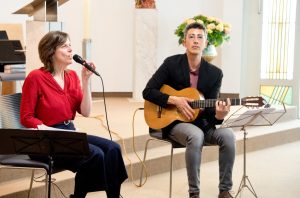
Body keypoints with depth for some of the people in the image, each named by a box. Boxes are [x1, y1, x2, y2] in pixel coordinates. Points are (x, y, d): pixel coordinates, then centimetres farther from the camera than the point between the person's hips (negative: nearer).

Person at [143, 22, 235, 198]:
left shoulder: (215, 73, -1)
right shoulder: (171, 63, -5)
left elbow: (210, 109, -4)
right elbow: (148, 92, -8)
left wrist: (219, 115, -28)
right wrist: (175, 100, -20)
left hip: (202, 123, 3)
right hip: (173, 121, -3)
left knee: (228, 135, -26)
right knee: (196, 136, -36)